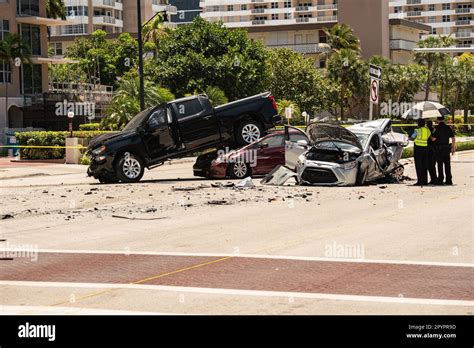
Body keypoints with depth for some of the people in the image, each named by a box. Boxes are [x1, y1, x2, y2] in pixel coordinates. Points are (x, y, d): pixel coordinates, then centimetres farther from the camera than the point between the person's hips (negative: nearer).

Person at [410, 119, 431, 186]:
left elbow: (412, 137, 3)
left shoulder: (417, 130, -9)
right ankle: (425, 181, 10)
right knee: (424, 166, 10)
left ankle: (420, 181, -8)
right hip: (425, 148, 6)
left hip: (418, 148, -6)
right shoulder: (428, 130, 5)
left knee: (418, 166, -4)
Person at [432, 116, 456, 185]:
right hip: (447, 148, 5)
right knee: (447, 164, 9)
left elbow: (433, 138, -15)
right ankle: (449, 180, 10)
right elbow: (453, 138, 5)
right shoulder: (448, 128, 5)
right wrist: (453, 148, 11)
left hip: (439, 148, -5)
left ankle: (440, 180, -1)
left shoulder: (437, 128, -10)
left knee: (440, 165, 0)